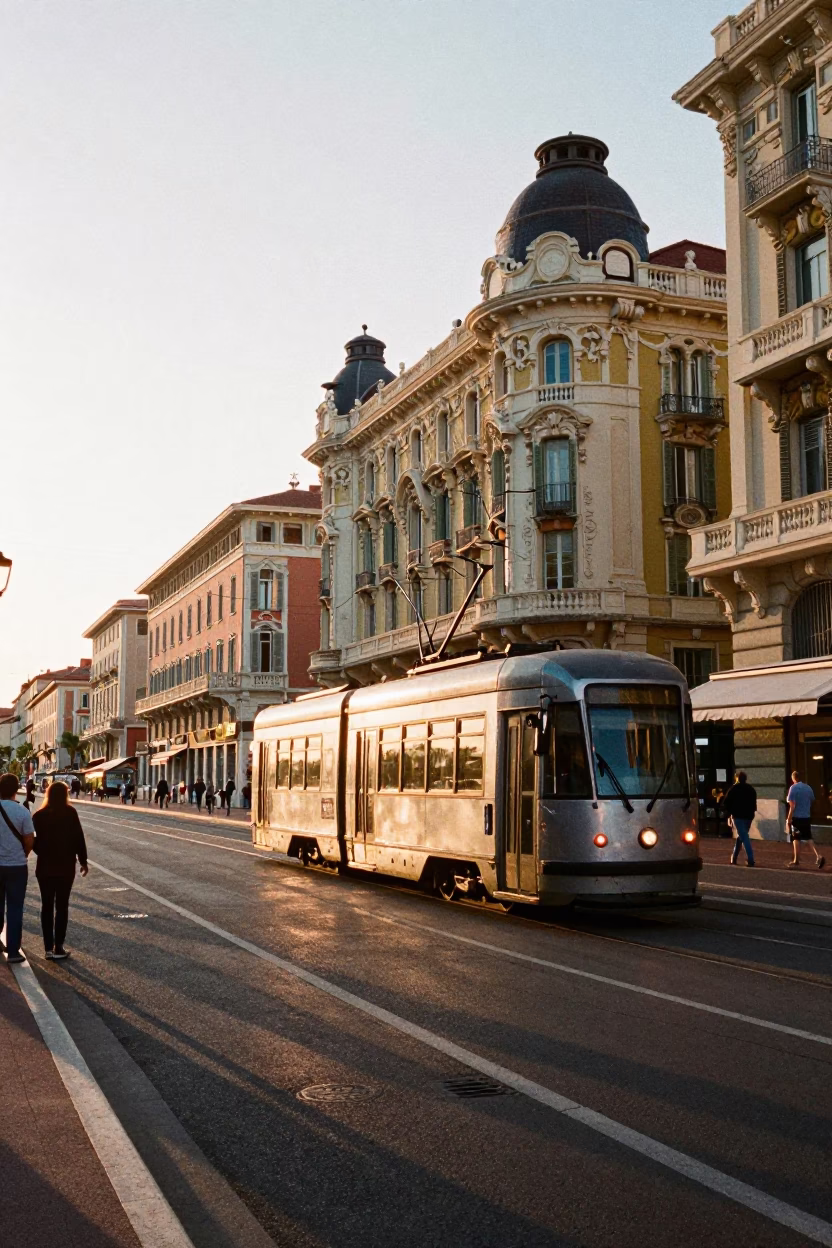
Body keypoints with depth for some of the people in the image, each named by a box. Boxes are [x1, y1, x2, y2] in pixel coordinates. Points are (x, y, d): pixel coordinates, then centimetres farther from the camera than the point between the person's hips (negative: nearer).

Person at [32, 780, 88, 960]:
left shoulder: (39, 815, -2)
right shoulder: (70, 813, -8)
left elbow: (35, 841, -3)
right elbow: (78, 838, -8)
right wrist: (83, 860, 1)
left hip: (45, 866, 2)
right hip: (66, 866, -2)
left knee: (47, 906, 11)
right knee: (61, 906, 6)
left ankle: (48, 948, 10)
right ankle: (58, 948, 3)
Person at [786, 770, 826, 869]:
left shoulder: (793, 788, -11)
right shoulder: (808, 788, 6)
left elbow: (792, 806, -16)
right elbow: (812, 801, 14)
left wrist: (788, 819, -13)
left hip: (797, 817, -5)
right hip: (807, 817, 5)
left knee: (796, 839, 6)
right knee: (809, 838, 11)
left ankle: (796, 861, 10)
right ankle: (818, 856, -7)